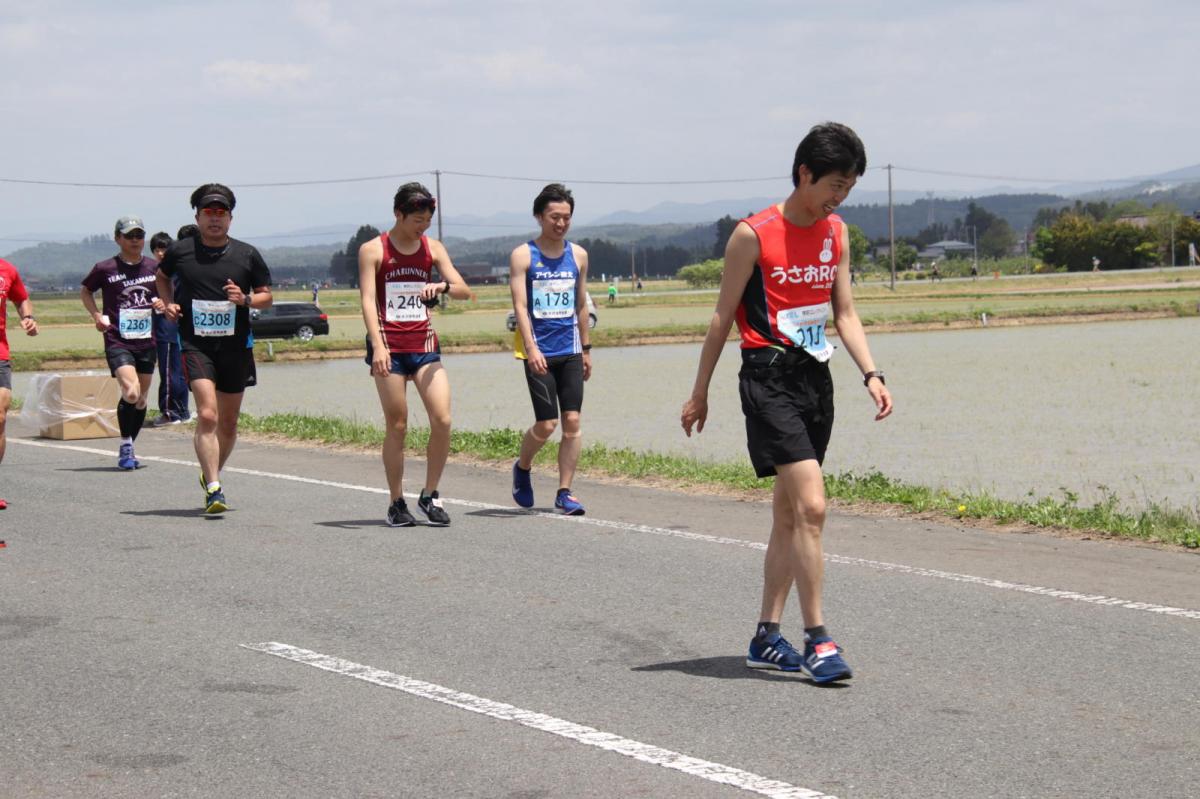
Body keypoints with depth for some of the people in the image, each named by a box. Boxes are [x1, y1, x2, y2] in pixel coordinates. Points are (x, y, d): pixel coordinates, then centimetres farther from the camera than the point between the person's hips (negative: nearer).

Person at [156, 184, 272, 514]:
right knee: (207, 415, -18)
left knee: (228, 422, 12)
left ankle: (211, 474, 36)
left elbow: (267, 296, 10)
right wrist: (168, 303, 5)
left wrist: (245, 299, -10)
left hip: (235, 346, 3)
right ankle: (213, 489, -20)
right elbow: (162, 277, 23)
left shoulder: (247, 255, 3)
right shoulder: (180, 251, 2)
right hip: (195, 344, -2)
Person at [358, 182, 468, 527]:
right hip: (389, 347, -3)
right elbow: (367, 299, -10)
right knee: (397, 426, -1)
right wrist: (377, 346, -23)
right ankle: (396, 503, 10)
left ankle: (430, 495, 6)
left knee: (442, 420, -9)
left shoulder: (433, 248, 10)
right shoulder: (373, 250, -1)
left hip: (424, 344, 3)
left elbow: (464, 290, 4)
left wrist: (442, 285, -20)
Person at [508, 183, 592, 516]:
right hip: (539, 352, -4)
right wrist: (531, 347, -22)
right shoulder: (523, 255, -3)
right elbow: (519, 305, -11)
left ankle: (564, 492, 3)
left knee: (572, 421, -4)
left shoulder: (578, 255, 9)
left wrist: (586, 349, 18)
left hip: (570, 351, 4)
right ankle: (522, 468, 22)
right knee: (546, 424, -7)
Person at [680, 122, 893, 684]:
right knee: (811, 504, -17)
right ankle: (817, 641, -14)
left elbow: (845, 313, 14)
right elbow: (723, 317, -4)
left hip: (816, 377, 7)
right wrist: (700, 394, 1)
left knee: (789, 514, 10)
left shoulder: (836, 232, 10)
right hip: (769, 378, -7)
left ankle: (766, 639, 18)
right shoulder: (753, 235, -9)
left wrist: (871, 375, 1)